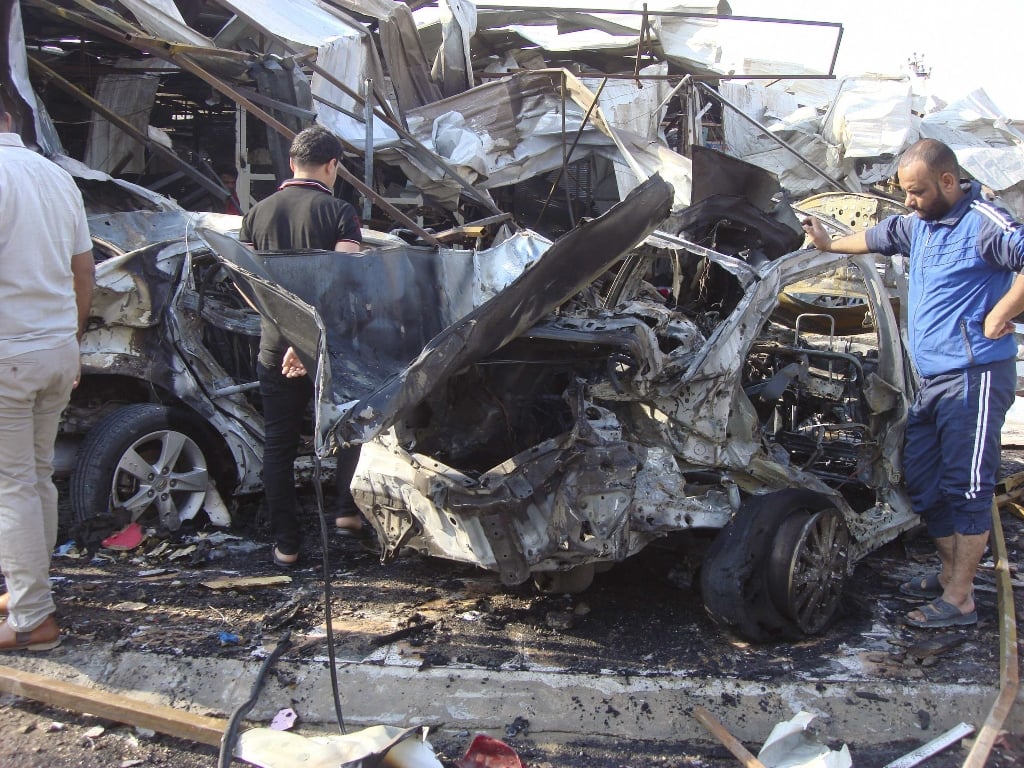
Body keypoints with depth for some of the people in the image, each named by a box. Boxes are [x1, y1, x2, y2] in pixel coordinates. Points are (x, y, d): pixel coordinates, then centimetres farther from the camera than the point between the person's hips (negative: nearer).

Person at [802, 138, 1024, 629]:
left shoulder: (983, 224, -12)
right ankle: (950, 573, 29)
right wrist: (830, 245, 48)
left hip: (973, 376, -9)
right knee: (921, 479, 14)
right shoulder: (917, 225, 16)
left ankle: (960, 600, 3)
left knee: (966, 486, -4)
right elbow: (876, 238, 36)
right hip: (931, 377, 9)